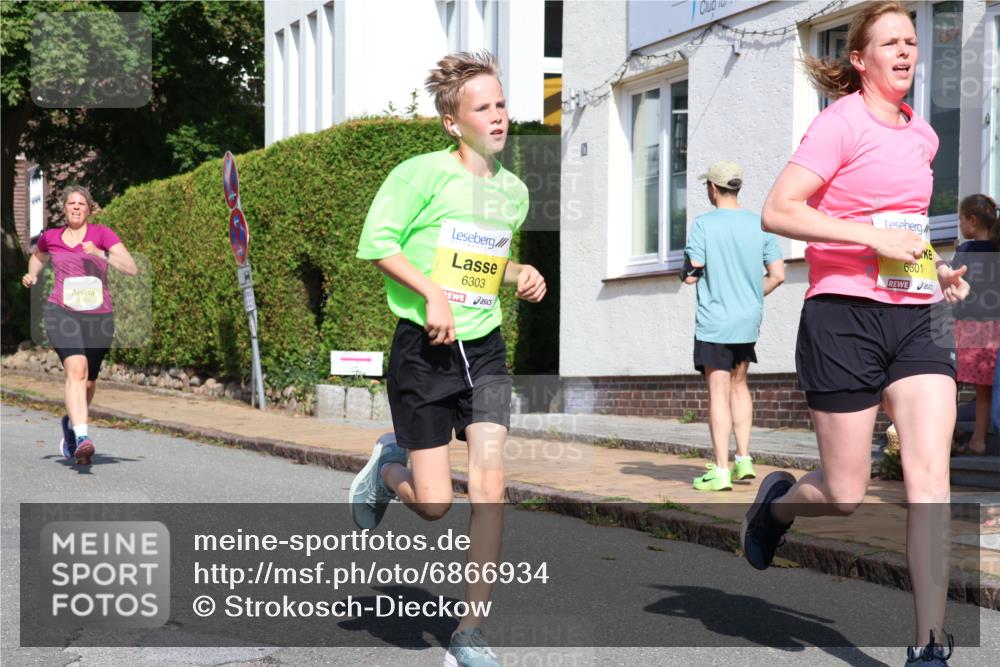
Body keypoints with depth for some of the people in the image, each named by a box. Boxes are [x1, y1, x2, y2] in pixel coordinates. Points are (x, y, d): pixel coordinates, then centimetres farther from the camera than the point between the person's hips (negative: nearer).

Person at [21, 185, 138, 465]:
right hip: (63, 312, 0)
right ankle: (82, 438, -35)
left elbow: (132, 268, -12)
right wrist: (31, 275, 13)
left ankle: (71, 422, 44)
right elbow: (38, 257, 33)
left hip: (99, 315, 1)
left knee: (89, 381, 13)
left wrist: (101, 254, -24)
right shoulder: (50, 237, 9)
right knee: (76, 369, -24)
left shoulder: (102, 233, -1)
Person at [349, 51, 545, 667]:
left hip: (485, 349, 5)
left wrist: (521, 275, 4)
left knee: (490, 487, -10)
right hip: (425, 348, -5)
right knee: (434, 504, -3)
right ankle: (387, 468, 35)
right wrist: (432, 294, -21)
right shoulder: (422, 174, -10)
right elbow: (375, 244, -11)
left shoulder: (514, 191, 10)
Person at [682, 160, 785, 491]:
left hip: (714, 322, -5)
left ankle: (721, 471, -4)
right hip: (749, 321, 5)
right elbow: (777, 275, 2)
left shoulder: (704, 224, -10)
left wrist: (687, 270, 10)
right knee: (739, 384, 20)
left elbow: (691, 274, -13)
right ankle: (744, 460, 19)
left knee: (719, 392, -4)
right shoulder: (759, 224, 3)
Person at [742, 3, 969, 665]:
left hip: (914, 317, 6)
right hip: (844, 315, -6)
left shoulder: (922, 135, 16)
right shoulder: (841, 122, -6)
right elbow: (778, 212, -16)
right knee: (846, 496, 1)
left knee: (931, 474, -10)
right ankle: (777, 499, 37)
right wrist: (874, 237, -20)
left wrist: (935, 268, 16)